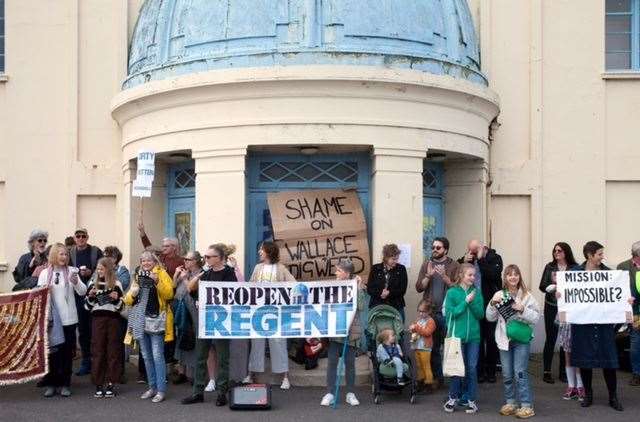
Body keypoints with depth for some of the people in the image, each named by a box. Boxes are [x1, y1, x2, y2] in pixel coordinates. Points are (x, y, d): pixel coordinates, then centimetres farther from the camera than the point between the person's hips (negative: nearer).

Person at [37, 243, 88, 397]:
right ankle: (51, 383, 15)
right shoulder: (45, 273, 5)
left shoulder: (71, 271, 2)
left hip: (68, 319, 0)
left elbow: (83, 292, -5)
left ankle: (65, 383, 12)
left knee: (67, 351, 4)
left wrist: (76, 282, -25)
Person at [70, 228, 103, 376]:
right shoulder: (70, 253, 7)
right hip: (78, 296, 3)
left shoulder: (96, 252, -1)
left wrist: (91, 273, -17)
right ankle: (85, 362, 18)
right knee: (82, 330, 9)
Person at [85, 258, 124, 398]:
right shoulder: (93, 283, 8)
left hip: (113, 319, -1)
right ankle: (98, 384, 7)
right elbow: (87, 306, 10)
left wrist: (116, 299, -14)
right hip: (97, 319, 1)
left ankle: (110, 384, 9)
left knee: (113, 351, 1)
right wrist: (90, 296, -8)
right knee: (97, 351, 1)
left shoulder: (116, 284, 4)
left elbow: (120, 306, 5)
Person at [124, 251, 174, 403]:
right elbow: (128, 300, 14)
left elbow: (169, 294, -13)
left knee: (157, 356, -7)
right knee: (146, 356, 10)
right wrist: (132, 294, -7)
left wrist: (157, 281, -24)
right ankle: (152, 387, 20)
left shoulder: (161, 273, 1)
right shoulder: (138, 276, 16)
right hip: (141, 321, 6)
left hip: (156, 320, -6)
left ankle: (161, 390, -3)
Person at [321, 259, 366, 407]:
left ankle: (350, 393, 17)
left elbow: (361, 306, -13)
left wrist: (359, 288, -15)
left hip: (351, 330, -2)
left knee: (350, 362, 7)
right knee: (332, 361, 0)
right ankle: (330, 393, 6)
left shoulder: (357, 286, -1)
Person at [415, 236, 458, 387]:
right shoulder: (427, 265, 8)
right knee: (433, 347, 8)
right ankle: (437, 378, 17)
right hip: (430, 312, 3)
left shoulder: (453, 265, -1)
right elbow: (419, 287, 2)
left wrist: (444, 277, -19)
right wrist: (428, 276, -13)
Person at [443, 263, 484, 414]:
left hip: (473, 336, 2)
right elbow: (451, 313, -10)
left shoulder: (477, 292, 4)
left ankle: (470, 399, 14)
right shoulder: (452, 292, -4)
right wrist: (465, 302, -15)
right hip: (457, 335, -2)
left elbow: (480, 314, 1)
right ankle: (453, 397, 17)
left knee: (472, 368, 5)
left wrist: (473, 302, -15)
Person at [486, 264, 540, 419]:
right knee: (507, 374, 10)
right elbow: (490, 318, 5)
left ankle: (526, 405, 1)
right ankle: (510, 403, 22)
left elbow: (536, 318, -6)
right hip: (504, 339, 3)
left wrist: (523, 310, -20)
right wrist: (493, 303, -9)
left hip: (521, 339, -3)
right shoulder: (499, 295, 5)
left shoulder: (527, 296, -3)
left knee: (520, 373, -6)